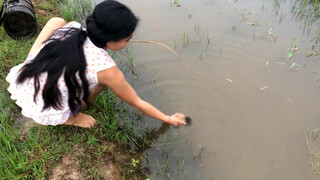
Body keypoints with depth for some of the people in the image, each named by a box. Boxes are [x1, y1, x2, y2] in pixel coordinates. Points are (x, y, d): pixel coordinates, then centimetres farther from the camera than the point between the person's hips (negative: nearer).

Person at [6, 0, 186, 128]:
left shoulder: (71, 27, -12)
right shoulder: (106, 69, -23)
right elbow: (138, 103, -10)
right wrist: (168, 119, 4)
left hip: (21, 86, 5)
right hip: (43, 114, -5)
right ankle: (69, 118, 8)